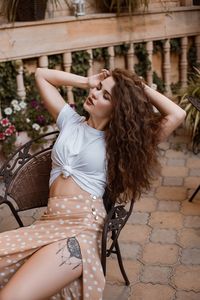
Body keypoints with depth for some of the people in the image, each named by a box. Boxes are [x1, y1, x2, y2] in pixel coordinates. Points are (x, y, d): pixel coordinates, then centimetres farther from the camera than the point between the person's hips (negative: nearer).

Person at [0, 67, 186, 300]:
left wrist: (142, 88, 6)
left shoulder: (121, 141, 5)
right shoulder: (70, 121, 16)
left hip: (84, 225, -5)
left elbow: (177, 115, -2)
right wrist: (87, 81, 15)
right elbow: (41, 75, 22)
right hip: (49, 222, 5)